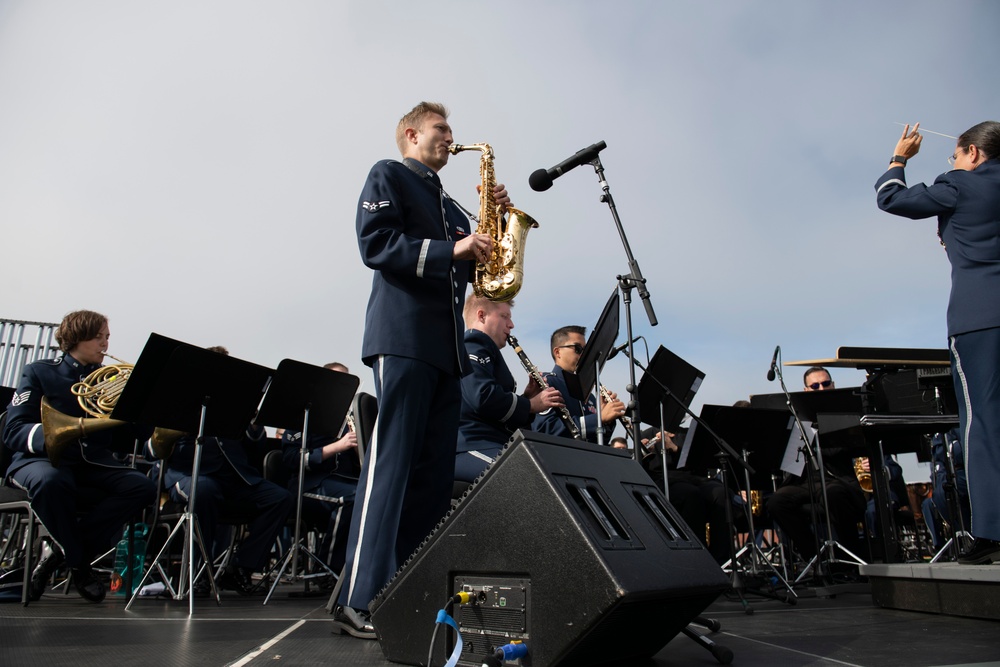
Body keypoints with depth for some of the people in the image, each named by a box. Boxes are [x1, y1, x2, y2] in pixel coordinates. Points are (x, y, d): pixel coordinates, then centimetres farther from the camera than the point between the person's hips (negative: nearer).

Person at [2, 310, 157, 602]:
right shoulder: (39, 372, 7)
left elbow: (142, 431, 6)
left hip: (94, 463, 3)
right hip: (44, 458, -3)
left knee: (143, 487, -27)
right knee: (51, 482, -40)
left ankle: (60, 550, -14)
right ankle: (79, 566, -17)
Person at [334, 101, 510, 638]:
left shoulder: (448, 204, 30)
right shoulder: (388, 175, 9)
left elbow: (468, 268, 24)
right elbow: (376, 244, -7)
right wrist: (450, 250, -14)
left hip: (446, 345, 8)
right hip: (403, 336, -8)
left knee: (435, 472, 4)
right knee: (391, 462, -13)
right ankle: (360, 600, -9)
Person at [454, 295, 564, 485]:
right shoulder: (471, 346, 0)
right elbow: (483, 398, -19)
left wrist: (526, 398, 12)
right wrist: (532, 404, -6)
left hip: (490, 446, 10)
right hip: (471, 447, -10)